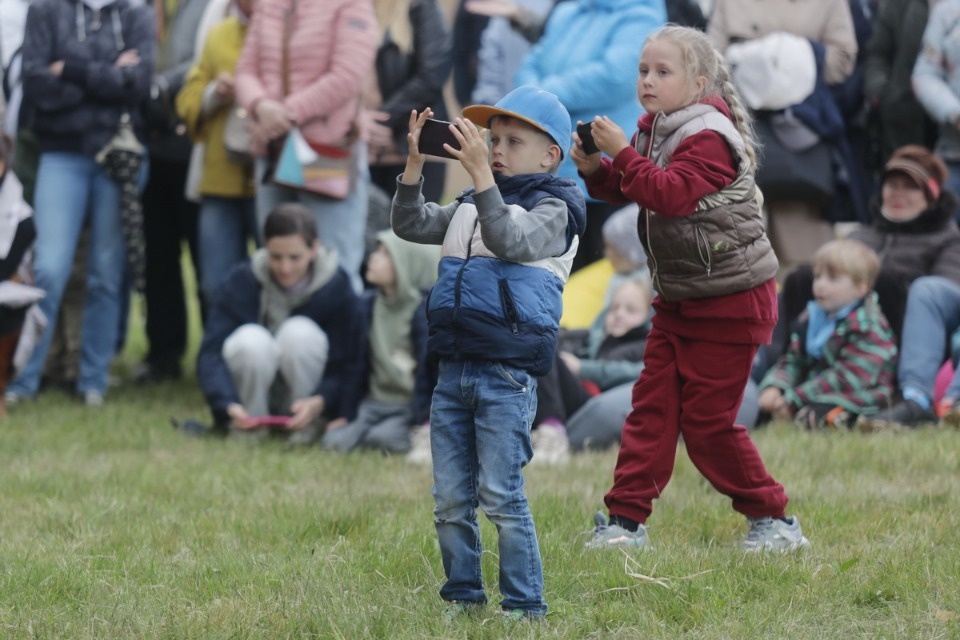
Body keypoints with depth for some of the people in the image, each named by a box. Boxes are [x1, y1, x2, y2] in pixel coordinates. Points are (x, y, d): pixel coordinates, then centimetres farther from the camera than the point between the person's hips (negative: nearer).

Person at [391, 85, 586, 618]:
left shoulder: (551, 209, -4)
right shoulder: (469, 207, 18)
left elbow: (508, 239, -21)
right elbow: (411, 225, 13)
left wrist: (479, 171, -27)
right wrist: (415, 163, 1)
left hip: (507, 373, -7)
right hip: (453, 369, 7)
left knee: (501, 497, -9)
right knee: (450, 500, 8)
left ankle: (524, 604, -2)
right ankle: (462, 596, 18)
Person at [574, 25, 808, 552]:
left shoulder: (708, 137, -18)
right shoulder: (655, 131, 8)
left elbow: (673, 193, -31)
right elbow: (629, 189, 13)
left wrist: (622, 153, -32)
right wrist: (595, 169, -5)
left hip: (729, 301, -8)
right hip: (678, 300, 8)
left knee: (707, 420, -5)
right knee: (652, 407, 2)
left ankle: (772, 518, 8)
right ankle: (626, 519, 4)